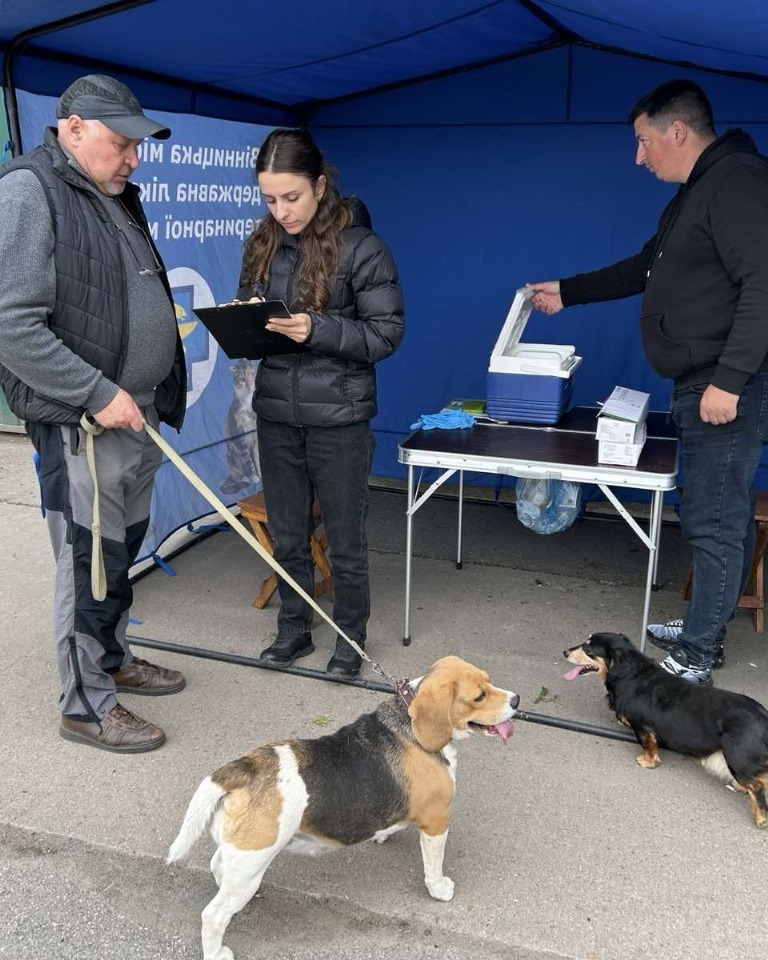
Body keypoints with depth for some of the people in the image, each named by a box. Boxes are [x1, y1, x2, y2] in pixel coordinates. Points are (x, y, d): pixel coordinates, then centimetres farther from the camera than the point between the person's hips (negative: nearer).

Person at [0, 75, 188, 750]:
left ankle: (114, 658, 37)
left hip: (134, 411, 9)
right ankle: (87, 706, 15)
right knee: (90, 561, 0)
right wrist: (98, 394, -21)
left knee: (123, 549, 19)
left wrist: (153, 393, 16)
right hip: (78, 423, -9)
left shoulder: (116, 197, 16)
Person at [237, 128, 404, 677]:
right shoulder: (263, 243, 5)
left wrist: (317, 330, -24)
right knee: (287, 534, 16)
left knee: (345, 539, 9)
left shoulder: (360, 247, -11)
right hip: (276, 411, 5)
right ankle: (295, 628, 35)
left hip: (339, 416, -4)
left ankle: (351, 638, 28)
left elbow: (386, 333, -12)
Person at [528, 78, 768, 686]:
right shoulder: (694, 192, 20)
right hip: (702, 385, 10)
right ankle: (705, 631, 27)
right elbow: (645, 269, 30)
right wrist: (567, 292, 32)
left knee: (713, 521, -4)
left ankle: (694, 659, 5)